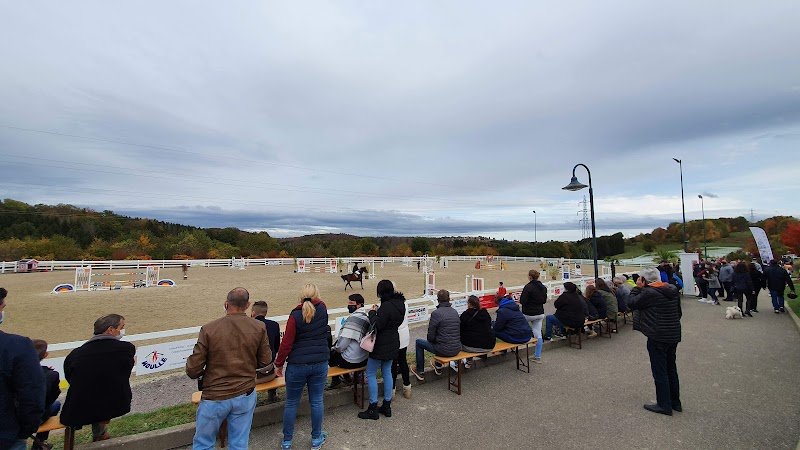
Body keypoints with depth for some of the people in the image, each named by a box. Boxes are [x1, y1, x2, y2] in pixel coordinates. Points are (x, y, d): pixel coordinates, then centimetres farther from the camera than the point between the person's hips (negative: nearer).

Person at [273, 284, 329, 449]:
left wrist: (279, 364, 0)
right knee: (316, 401, 15)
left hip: (297, 364, -2)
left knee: (291, 403, 15)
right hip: (320, 363, 3)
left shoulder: (295, 315, -12)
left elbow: (286, 343, -9)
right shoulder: (322, 309, -4)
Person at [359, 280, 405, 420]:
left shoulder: (386, 306, -25)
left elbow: (377, 325, -25)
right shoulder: (400, 303, 2)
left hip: (381, 345, -9)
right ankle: (387, 406, 26)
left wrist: (372, 312, -10)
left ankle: (373, 409, 12)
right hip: (393, 343, 9)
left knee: (371, 374, 5)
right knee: (387, 372, 17)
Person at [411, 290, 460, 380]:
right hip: (457, 349, 7)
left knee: (419, 342, 16)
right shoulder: (455, 312, 4)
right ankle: (438, 367, 45)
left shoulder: (436, 313, -17)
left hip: (444, 350, -6)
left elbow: (431, 337, -13)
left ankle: (420, 372, 25)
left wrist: (431, 339, 10)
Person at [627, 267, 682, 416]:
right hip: (674, 335, 8)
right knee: (671, 369, 19)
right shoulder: (673, 290, 5)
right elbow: (678, 311, 14)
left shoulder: (649, 293, -21)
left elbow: (631, 303, -11)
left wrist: (637, 288, -4)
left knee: (659, 371, 3)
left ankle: (664, 405, 12)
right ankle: (675, 402, 30)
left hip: (658, 338, -8)